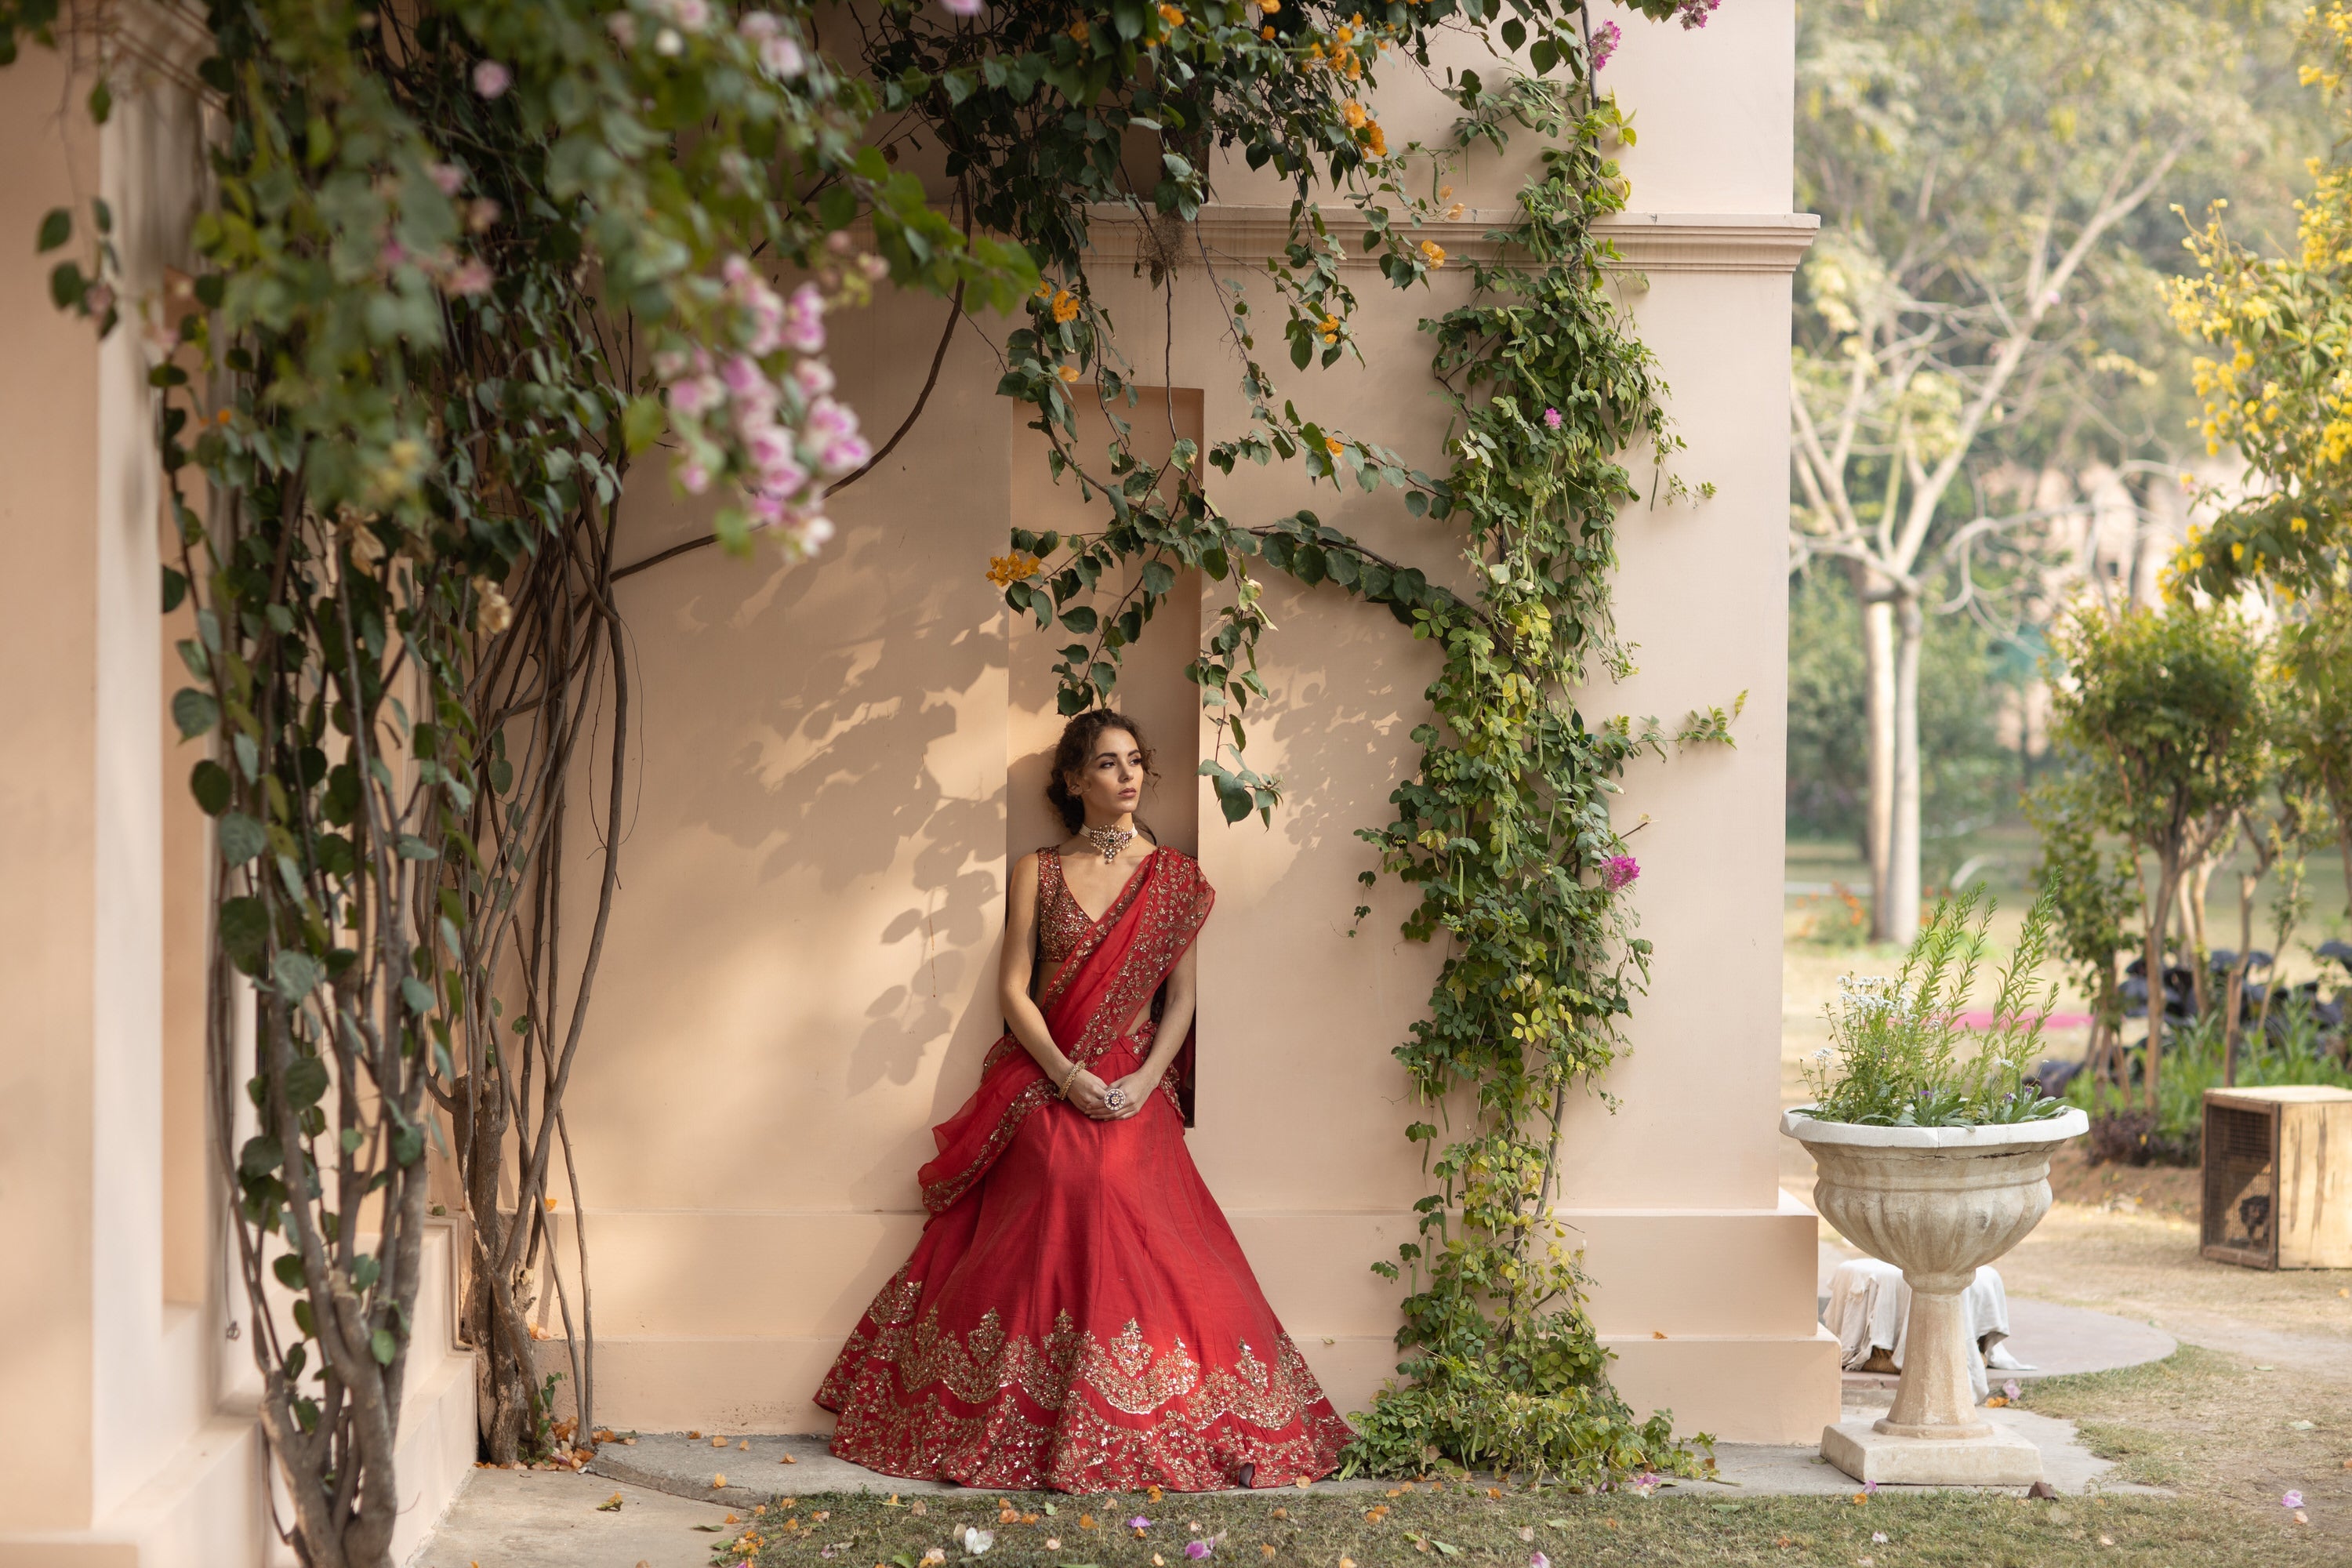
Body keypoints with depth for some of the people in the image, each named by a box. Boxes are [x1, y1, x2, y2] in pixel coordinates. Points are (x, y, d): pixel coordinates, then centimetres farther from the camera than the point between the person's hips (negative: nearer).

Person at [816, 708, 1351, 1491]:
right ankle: (1034, 1428, -14)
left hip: (1135, 1088, 0)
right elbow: (1014, 986, 3)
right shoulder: (1038, 872, 9)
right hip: (1046, 1083, 0)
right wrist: (1067, 1075, -11)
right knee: (1068, 1190, -23)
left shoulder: (1174, 877, 9)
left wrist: (1144, 1080, -11)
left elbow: (1182, 996, 5)